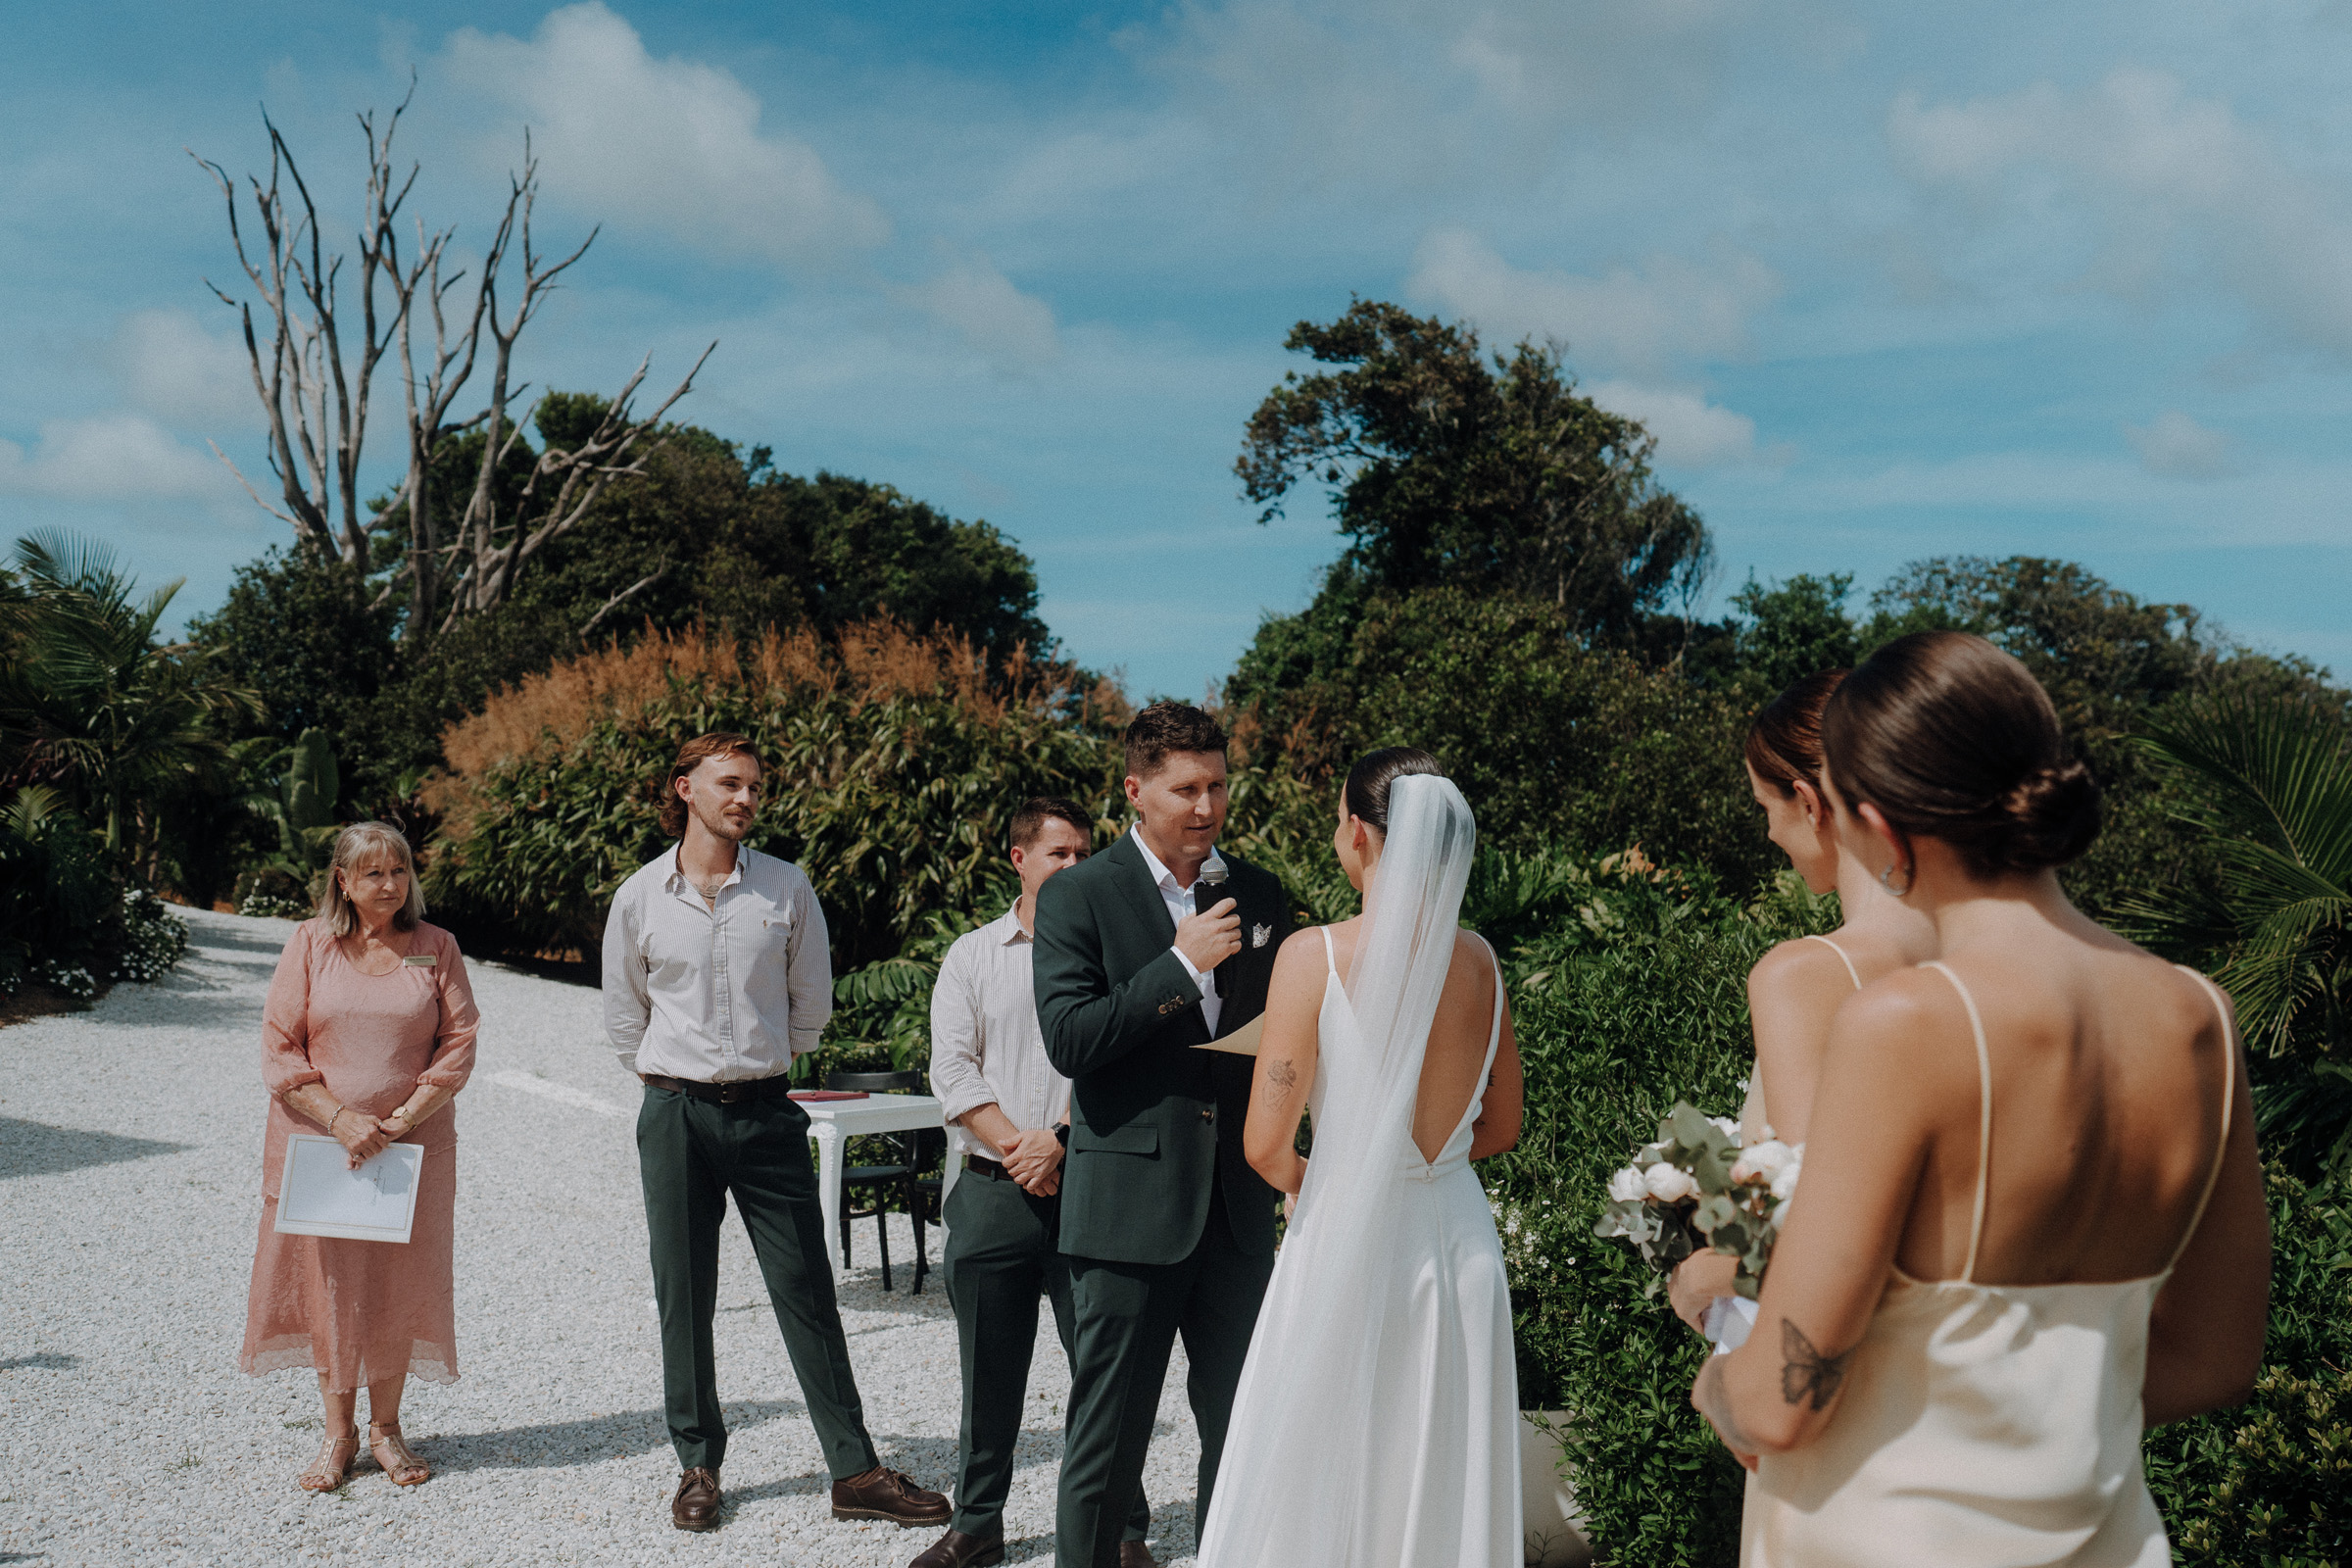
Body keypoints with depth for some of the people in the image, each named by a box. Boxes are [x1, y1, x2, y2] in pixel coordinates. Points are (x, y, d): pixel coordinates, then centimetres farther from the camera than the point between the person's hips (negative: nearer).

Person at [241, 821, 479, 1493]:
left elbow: (458, 1044, -1)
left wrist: (400, 1120, -12)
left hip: (413, 1143, 1)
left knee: (400, 1282, 5)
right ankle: (338, 1432, 19)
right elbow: (279, 1047, -3)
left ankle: (386, 1426, 21)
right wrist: (340, 1119, -14)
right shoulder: (309, 945, 1)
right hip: (320, 1138, 0)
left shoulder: (436, 948, 2)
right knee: (330, 1282, 5)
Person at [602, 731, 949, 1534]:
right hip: (675, 1113, 0)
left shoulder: (787, 889, 0)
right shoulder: (639, 897, 1)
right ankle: (698, 1465, 22)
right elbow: (624, 1015, 13)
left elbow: (811, 1003, 11)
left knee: (806, 1290, 1)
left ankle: (854, 1470, 6)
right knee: (683, 1298, 7)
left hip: (766, 1111, 0)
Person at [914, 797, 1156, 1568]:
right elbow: (952, 1070, 1)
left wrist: (1058, 1141, -13)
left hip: (1086, 1187, -1)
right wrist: (1015, 1149, -9)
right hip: (992, 1191, 2)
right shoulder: (971, 956, 9)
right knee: (988, 1372, 11)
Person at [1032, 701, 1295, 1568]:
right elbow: (1069, 1040, -13)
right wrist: (1182, 964, -16)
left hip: (1238, 1204, 5)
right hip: (1129, 1204, -4)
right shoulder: (1077, 896, -4)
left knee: (1243, 1429, 13)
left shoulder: (1260, 895, 10)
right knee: (1107, 1438, 5)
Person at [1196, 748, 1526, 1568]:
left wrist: (1309, 1181, 5)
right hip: (1458, 1239, 5)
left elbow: (1267, 1145, -14)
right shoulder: (1480, 960, 1)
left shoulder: (1316, 954, -15)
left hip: (1348, 1240, -5)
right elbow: (1500, 1127, 11)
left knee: (1322, 1485, 9)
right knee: (1441, 1481, 17)